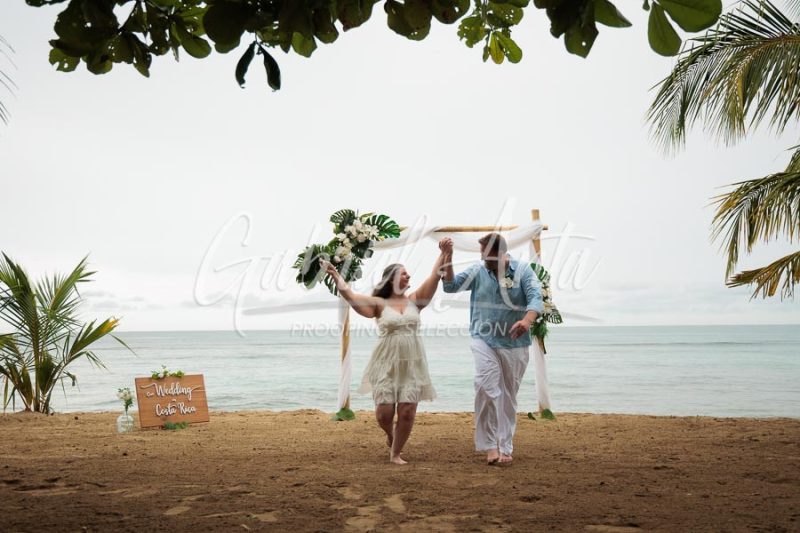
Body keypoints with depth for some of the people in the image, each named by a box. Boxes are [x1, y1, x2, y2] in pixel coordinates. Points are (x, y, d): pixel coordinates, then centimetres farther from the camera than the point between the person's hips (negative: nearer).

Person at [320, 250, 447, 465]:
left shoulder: (414, 300, 8)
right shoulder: (379, 304, 0)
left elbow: (435, 277, 3)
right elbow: (349, 295, -9)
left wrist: (444, 253, -1)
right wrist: (334, 274, -15)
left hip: (412, 364, 2)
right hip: (387, 363, -2)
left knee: (407, 412, -4)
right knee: (384, 413, -5)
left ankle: (395, 453, 16)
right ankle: (390, 435, 31)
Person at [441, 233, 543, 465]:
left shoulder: (522, 270, -3)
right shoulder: (477, 271, 3)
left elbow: (535, 297, -14)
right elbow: (451, 286, 0)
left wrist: (527, 320, -34)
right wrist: (447, 258, -12)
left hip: (514, 344, 0)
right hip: (484, 340, 0)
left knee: (508, 396, 9)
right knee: (486, 387, -20)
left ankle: (505, 448, 20)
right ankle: (489, 445, -14)